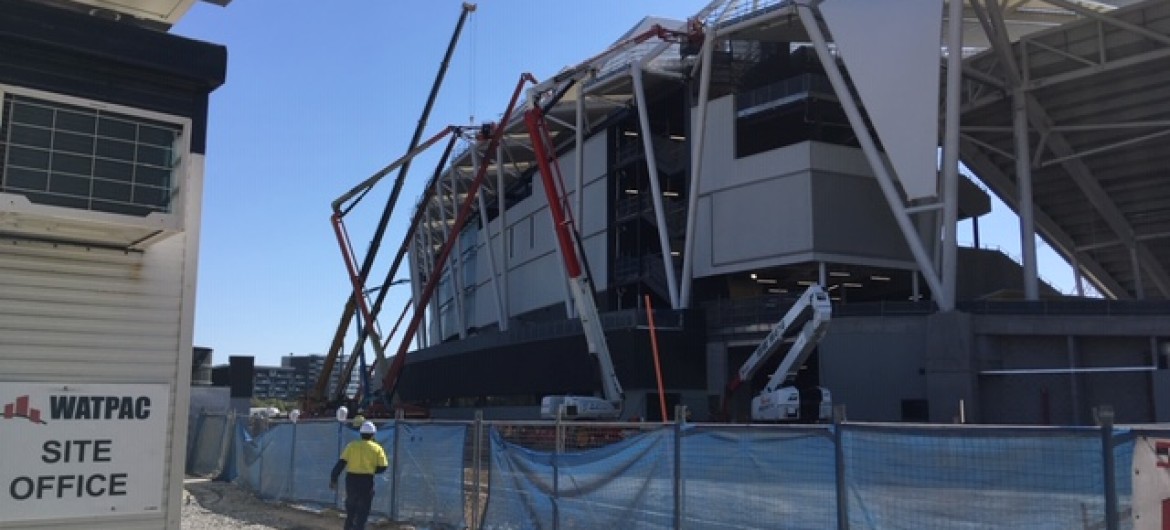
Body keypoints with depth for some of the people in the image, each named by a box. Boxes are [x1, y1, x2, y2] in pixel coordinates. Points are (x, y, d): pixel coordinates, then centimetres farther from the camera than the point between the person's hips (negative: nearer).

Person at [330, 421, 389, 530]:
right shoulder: (377, 448, -1)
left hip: (351, 479, 2)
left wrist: (333, 479, -3)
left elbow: (341, 463, -4)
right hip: (367, 481, -2)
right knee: (363, 510, 5)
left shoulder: (351, 445, 3)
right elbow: (383, 467, -4)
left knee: (350, 508, 21)